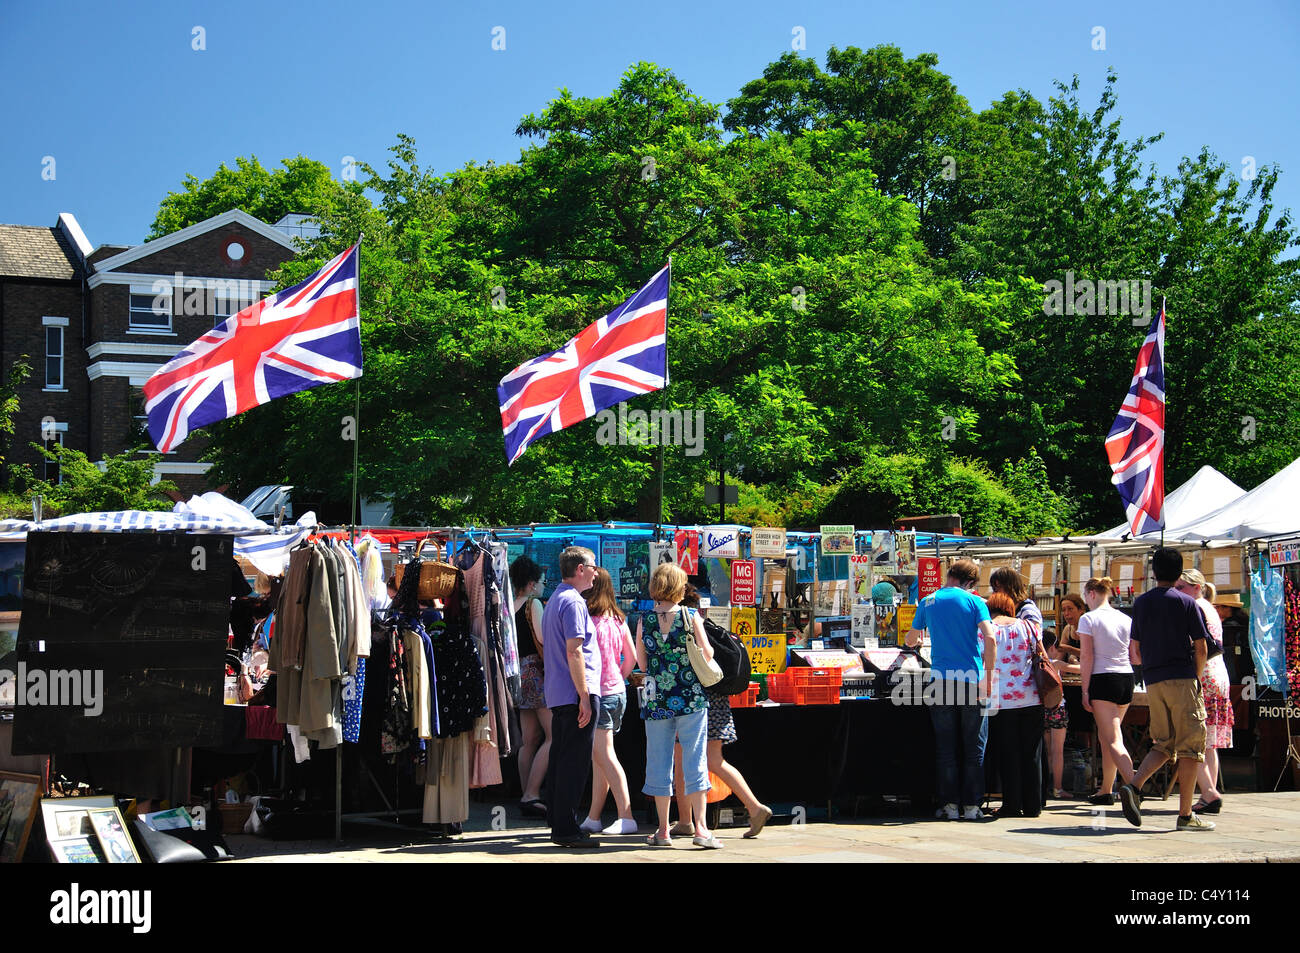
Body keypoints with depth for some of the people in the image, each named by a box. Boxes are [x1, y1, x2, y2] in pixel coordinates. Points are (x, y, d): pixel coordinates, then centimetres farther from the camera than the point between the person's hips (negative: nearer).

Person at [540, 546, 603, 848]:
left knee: (560, 760, 13)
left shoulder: (553, 601, 18)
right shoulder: (573, 602, -13)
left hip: (557, 696, 10)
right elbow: (574, 653, -19)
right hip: (575, 694, -10)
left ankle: (558, 824, 18)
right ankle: (567, 830, -5)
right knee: (575, 763, -7)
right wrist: (585, 697, -19)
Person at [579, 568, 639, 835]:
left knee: (605, 756, -6)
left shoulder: (589, 619, -12)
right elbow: (632, 657, 14)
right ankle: (593, 818, 18)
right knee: (598, 756, 13)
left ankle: (626, 818, -11)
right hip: (618, 692, 8)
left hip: (599, 692, -8)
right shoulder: (618, 620, 9)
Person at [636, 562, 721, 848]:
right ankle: (700, 828, -2)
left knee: (659, 762, 8)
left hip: (656, 700, 2)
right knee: (695, 759, 2)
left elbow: (642, 664, 7)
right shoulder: (691, 616, -5)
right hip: (691, 697, -2)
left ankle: (663, 830, 13)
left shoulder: (644, 621, 1)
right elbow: (708, 654, -1)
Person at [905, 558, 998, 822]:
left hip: (941, 679, 2)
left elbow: (911, 640, 20)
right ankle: (972, 805, 4)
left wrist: (916, 640, 44)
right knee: (974, 747, 5)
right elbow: (990, 638, -11)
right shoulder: (974, 601, 2)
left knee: (945, 747, 6)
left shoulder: (928, 602, 9)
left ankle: (950, 804, 4)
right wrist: (988, 676, -4)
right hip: (971, 679, -1)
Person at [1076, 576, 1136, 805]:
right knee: (1106, 737, 18)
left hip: (1103, 680, -6)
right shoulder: (1126, 619, 10)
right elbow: (1134, 657, 13)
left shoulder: (1088, 619, -6)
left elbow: (1086, 657, -10)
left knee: (1113, 740, -10)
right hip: (1126, 678, 6)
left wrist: (1085, 690, -7)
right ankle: (1106, 790, 25)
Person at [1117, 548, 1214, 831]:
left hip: (1153, 681, 5)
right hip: (1182, 679, -5)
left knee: (1163, 744, 14)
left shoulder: (1141, 603, 10)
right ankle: (1185, 814, 0)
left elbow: (1136, 650, 13)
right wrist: (1197, 678, 10)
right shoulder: (1186, 603, -3)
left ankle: (1133, 785, -9)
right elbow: (1201, 648, -3)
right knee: (1190, 745, 1)